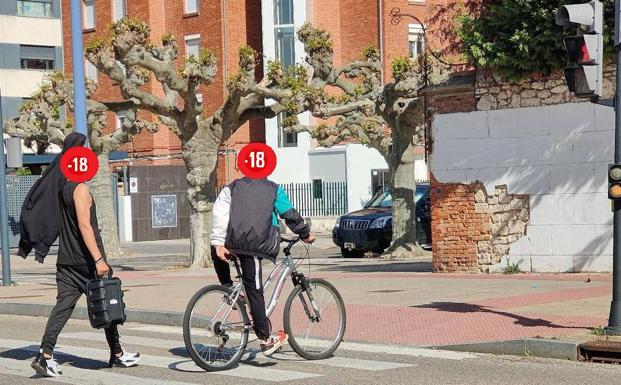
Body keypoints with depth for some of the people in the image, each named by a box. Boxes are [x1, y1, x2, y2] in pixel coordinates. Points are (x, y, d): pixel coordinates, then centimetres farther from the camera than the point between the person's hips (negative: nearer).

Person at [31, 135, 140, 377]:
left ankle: (45, 355, -12)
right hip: (86, 260, -7)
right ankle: (117, 355, 17)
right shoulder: (80, 189, -14)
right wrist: (99, 259, -24)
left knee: (63, 305, 1)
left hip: (66, 261, 7)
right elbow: (84, 225, -22)